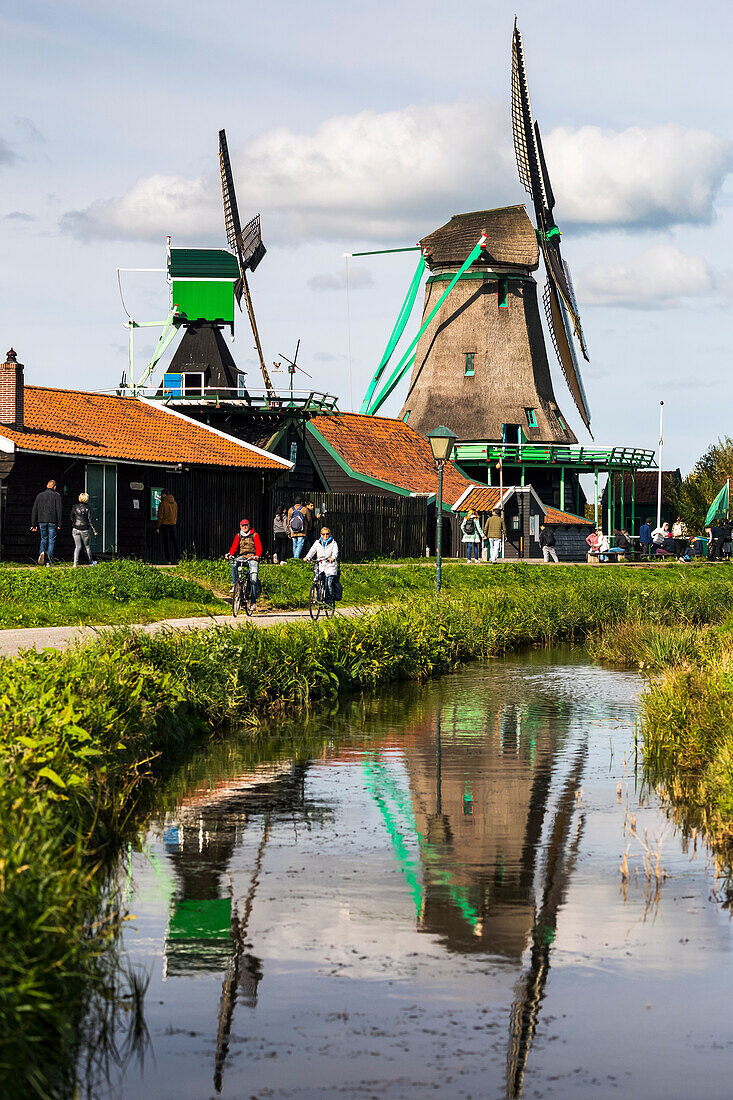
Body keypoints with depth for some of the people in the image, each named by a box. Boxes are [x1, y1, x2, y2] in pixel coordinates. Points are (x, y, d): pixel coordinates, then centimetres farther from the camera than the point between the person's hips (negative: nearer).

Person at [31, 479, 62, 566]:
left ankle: (42, 552, -12)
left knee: (43, 539, 17)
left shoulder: (40, 495, 10)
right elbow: (59, 510, -7)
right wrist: (59, 524, -5)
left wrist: (34, 524, 12)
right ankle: (49, 561, 0)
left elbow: (34, 510, 9)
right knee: (51, 541, 4)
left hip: (42, 521, 3)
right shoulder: (56, 495, -1)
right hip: (52, 521, -3)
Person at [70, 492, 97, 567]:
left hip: (75, 529, 2)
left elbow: (71, 518, 7)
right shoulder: (87, 508, -11)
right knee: (87, 546, 14)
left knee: (78, 546, 6)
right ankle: (91, 561, 29)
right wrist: (94, 530, -2)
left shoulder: (74, 507, -2)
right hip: (85, 530, -2)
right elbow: (90, 520, -9)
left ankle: (75, 563, -8)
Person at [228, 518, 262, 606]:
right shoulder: (238, 536, 12)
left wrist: (257, 555, -25)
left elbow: (259, 547, -6)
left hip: (252, 558, -3)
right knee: (234, 564, -33)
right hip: (241, 556, 3)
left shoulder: (254, 535, 4)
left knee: (253, 579, -16)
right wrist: (230, 554, -18)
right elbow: (234, 546, 3)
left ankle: (252, 601, -13)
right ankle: (234, 584, -22)